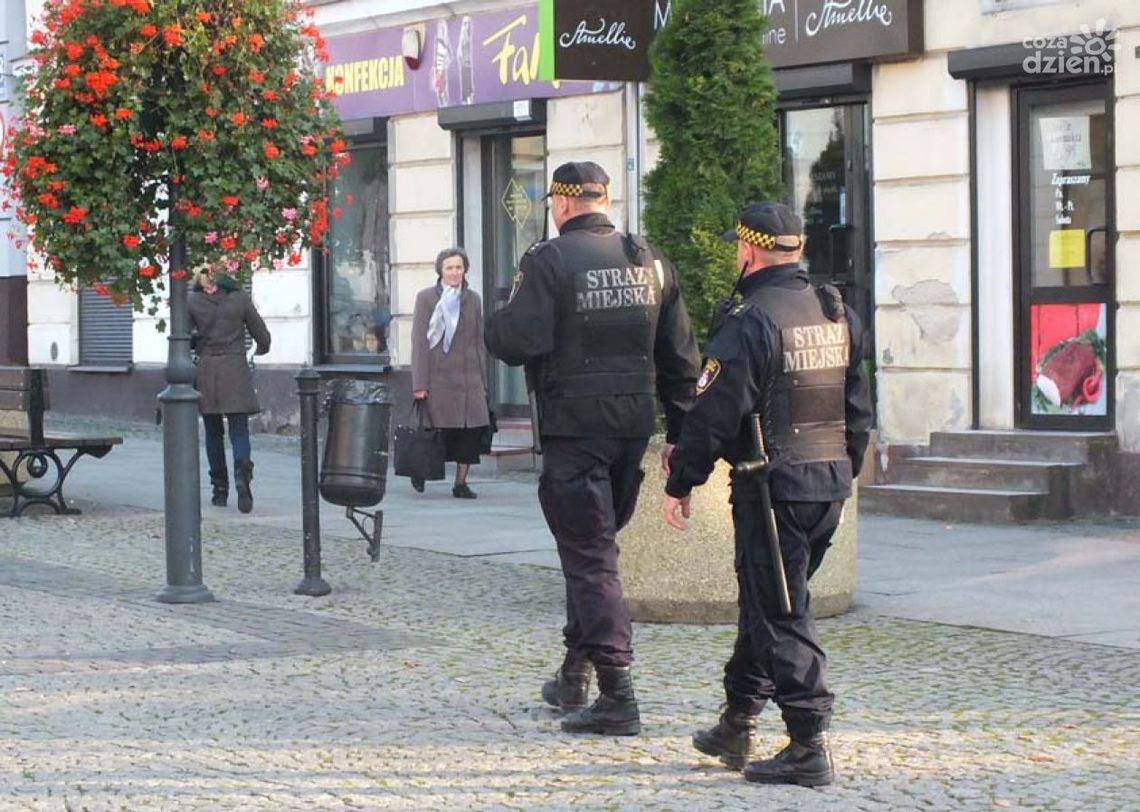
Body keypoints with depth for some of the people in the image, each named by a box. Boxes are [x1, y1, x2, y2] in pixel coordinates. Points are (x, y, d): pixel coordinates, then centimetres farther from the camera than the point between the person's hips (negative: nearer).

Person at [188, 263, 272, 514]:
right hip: (236, 371, -1)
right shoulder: (239, 298, -1)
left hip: (205, 372, 1)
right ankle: (242, 472, -27)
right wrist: (261, 350, 27)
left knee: (213, 433, 12)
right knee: (239, 430, 0)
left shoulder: (192, 302, -2)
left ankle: (220, 490, 13)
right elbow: (262, 336, 4)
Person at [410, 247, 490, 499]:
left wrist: (483, 382, 11)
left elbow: (479, 342, 15)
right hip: (438, 375, -4)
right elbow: (419, 341, -4)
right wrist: (419, 384, -10)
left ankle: (461, 482, 6)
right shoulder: (426, 297, 1)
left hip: (468, 375, 4)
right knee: (443, 430, -4)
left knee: (472, 429, -5)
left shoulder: (472, 299, 13)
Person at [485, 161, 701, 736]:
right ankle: (575, 676, 27)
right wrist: (680, 430, 16)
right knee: (594, 545, 19)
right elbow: (681, 355, 10)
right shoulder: (649, 261, 9)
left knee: (590, 555, -3)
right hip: (633, 425, 6)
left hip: (574, 428, -6)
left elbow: (517, 342, -17)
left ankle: (617, 696, -9)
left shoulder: (548, 261, -10)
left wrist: (496, 323, 6)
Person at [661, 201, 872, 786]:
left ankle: (808, 748, -5)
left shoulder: (748, 322, -15)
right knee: (766, 601, 19)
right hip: (830, 484, 8)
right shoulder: (837, 314, 10)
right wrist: (845, 473, 26)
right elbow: (858, 406, 16)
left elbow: (713, 413, -15)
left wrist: (680, 483, -5)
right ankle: (736, 726, 28)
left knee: (780, 615, -3)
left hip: (774, 488, -8)